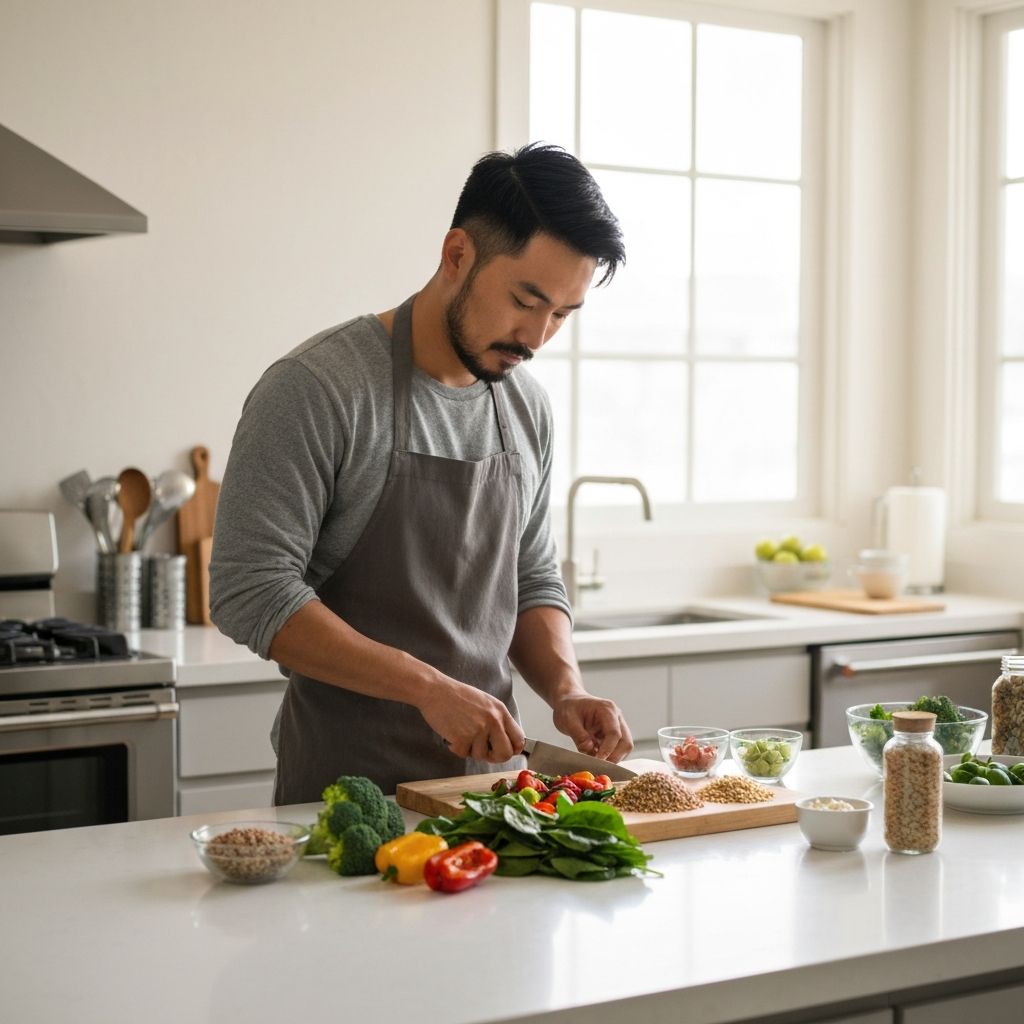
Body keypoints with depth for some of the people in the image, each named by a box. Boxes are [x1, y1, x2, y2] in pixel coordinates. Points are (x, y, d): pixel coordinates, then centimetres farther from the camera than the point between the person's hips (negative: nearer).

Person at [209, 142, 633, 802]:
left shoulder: (528, 408, 9)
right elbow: (251, 594, -17)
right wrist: (429, 687, -21)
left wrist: (567, 691, -2)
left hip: (493, 771, 5)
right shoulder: (317, 388, -12)